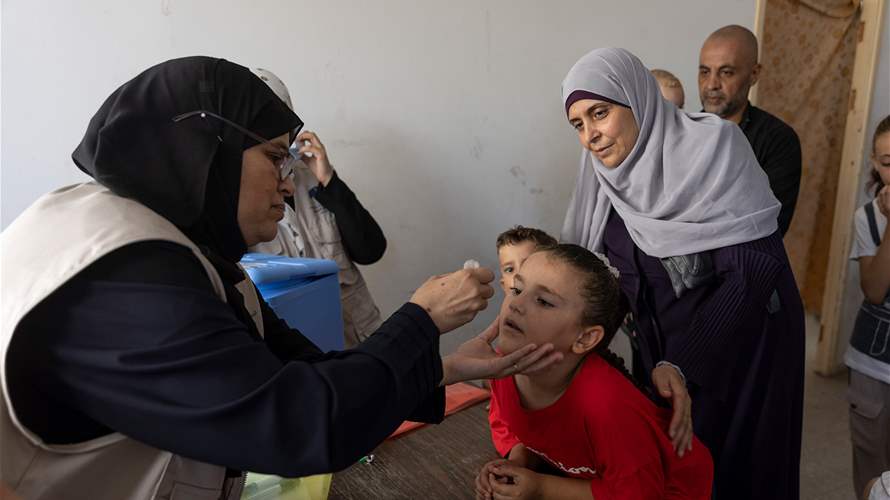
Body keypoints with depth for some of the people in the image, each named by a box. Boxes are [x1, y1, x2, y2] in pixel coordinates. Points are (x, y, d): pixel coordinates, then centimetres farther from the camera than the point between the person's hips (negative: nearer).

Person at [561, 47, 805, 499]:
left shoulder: (712, 144, -18)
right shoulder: (605, 176, -2)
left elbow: (753, 268, -22)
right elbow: (629, 276, 4)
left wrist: (682, 364, -27)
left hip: (746, 342, -4)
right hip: (662, 349, 5)